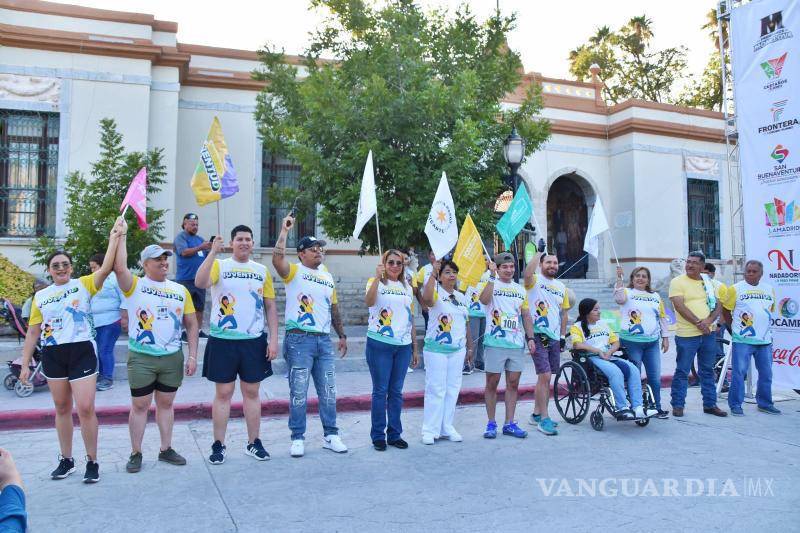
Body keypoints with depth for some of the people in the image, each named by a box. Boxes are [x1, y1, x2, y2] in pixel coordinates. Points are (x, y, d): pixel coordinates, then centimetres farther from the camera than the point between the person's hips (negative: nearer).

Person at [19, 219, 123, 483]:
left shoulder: (83, 285, -1)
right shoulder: (40, 296, 9)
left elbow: (106, 268, -19)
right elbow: (33, 332, 12)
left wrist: (114, 238, -27)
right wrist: (25, 365, 9)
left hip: (81, 352, -4)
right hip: (52, 355, 4)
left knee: (85, 408, -6)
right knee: (62, 409, 14)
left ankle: (92, 462, 8)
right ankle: (66, 460, 27)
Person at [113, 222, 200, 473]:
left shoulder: (180, 290, 6)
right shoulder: (135, 286, -3)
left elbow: (191, 324, 8)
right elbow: (119, 267, -24)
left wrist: (192, 355, 1)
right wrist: (121, 235, -20)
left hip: (172, 357, 3)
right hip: (142, 357, -3)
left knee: (166, 403, 14)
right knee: (140, 405, 6)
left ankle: (166, 449, 25)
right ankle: (136, 453, 19)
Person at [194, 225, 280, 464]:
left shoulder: (262, 271, 8)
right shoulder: (219, 265, 0)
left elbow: (270, 308, 8)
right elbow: (200, 283, -21)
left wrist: (273, 339, 1)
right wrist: (213, 251, -25)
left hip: (254, 341, 2)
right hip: (223, 341, -2)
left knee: (251, 392, 9)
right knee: (223, 393, 5)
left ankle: (253, 443, 19)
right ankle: (218, 445, 15)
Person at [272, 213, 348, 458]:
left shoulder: (328, 277, 15)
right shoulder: (294, 271, -2)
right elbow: (277, 259, -24)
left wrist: (342, 335, 18)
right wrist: (284, 231, -20)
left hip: (323, 340, 5)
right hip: (299, 339, -5)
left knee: (328, 391, 9)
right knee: (298, 392, 2)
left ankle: (330, 435, 20)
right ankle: (298, 438, 13)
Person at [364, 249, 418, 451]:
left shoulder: (407, 288, 16)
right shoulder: (376, 283, 1)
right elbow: (369, 301, -21)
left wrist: (415, 348, 16)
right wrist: (377, 277, -28)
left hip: (403, 345, 4)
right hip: (379, 344, -4)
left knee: (396, 391, 10)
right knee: (380, 391, 1)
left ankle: (395, 434, 19)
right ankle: (378, 436, 11)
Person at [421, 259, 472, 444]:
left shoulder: (462, 297, 14)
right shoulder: (436, 293, -6)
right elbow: (426, 298, -32)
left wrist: (469, 347, 17)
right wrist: (432, 274, -34)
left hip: (458, 349, 6)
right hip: (436, 349, -6)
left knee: (452, 389, 10)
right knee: (435, 389, -3)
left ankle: (447, 427, 20)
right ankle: (430, 430, 5)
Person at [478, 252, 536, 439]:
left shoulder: (520, 290, 16)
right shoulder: (491, 284, 1)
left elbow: (526, 316, 17)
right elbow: (484, 300, -22)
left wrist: (530, 337, 7)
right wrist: (492, 276, -23)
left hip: (517, 344, 5)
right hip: (495, 342, -4)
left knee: (513, 383, 7)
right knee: (492, 383, 2)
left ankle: (509, 424, 15)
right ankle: (491, 423, 12)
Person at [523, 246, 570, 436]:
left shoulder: (561, 287, 15)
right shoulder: (535, 281, -4)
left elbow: (563, 313, 20)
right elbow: (527, 273, -30)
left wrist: (563, 336, 14)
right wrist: (539, 251, -24)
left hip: (554, 338, 7)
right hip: (538, 335, -7)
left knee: (545, 377, 12)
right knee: (545, 376, -13)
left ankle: (536, 414, 24)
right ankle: (544, 419, -5)